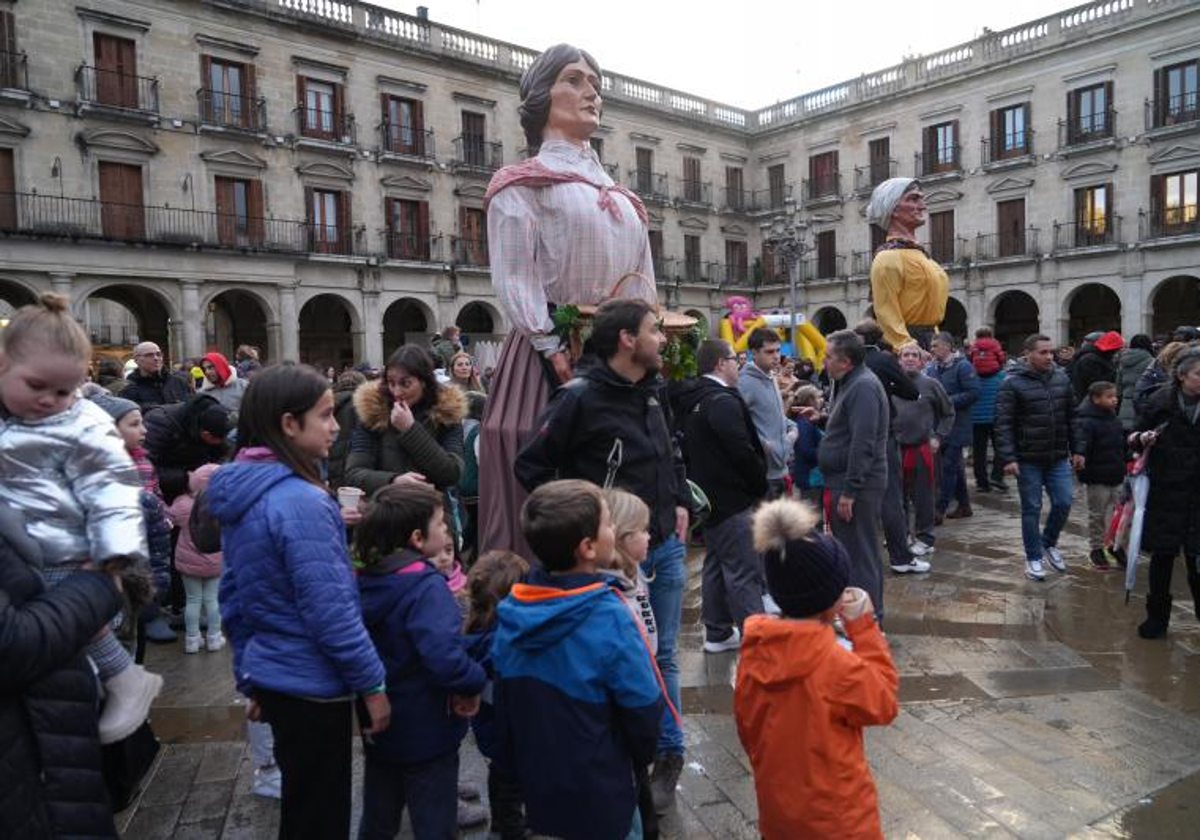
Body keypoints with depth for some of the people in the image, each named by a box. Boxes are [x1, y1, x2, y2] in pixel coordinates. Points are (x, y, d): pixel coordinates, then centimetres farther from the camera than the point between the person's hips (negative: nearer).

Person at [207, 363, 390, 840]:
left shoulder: (240, 493, 3)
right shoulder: (300, 501, -25)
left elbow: (232, 594, 11)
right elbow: (329, 610, -25)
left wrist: (249, 675, 19)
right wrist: (372, 684, -15)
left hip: (269, 675, 9)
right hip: (313, 684, -9)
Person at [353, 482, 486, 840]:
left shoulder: (364, 580, -2)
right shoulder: (426, 586, -26)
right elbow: (444, 657, -38)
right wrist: (474, 681, -21)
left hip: (379, 726, 7)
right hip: (427, 734, -7)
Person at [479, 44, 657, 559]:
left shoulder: (620, 198, 23)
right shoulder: (521, 184, 4)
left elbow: (644, 285, 19)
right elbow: (514, 279, -9)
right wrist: (555, 350, -19)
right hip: (551, 355, -6)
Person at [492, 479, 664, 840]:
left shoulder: (510, 611, -9)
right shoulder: (608, 618, -27)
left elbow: (503, 701, 2)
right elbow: (644, 709, -18)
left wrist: (515, 765, 16)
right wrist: (642, 756, 3)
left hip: (536, 787, 5)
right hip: (599, 798, -5)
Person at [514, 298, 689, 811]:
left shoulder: (650, 394, 8)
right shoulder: (580, 399, -16)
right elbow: (531, 467, -13)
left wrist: (681, 501, 10)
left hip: (666, 547, 7)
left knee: (664, 656, 16)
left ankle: (668, 755, 32)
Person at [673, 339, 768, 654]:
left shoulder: (690, 401, 11)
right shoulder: (723, 401, -19)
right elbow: (743, 451, -20)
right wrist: (762, 487, -6)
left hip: (708, 496, 10)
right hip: (732, 499, -10)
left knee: (716, 564, 16)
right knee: (744, 571, -6)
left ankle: (717, 633, 24)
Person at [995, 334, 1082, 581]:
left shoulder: (1062, 378, 6)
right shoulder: (1013, 383, -10)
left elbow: (1072, 417, 12)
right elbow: (1003, 424, -12)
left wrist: (1077, 450, 9)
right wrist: (1008, 458, -18)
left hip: (1058, 458, 4)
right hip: (1028, 459, -4)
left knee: (1063, 503, 4)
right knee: (1031, 509, 5)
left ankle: (1049, 543, 31)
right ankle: (1033, 558, 18)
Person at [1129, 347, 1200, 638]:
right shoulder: (1161, 401, -5)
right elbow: (1137, 437, 3)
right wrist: (1142, 438, -17)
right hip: (1166, 491, -1)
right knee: (1163, 554, 8)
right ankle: (1157, 616, 21)